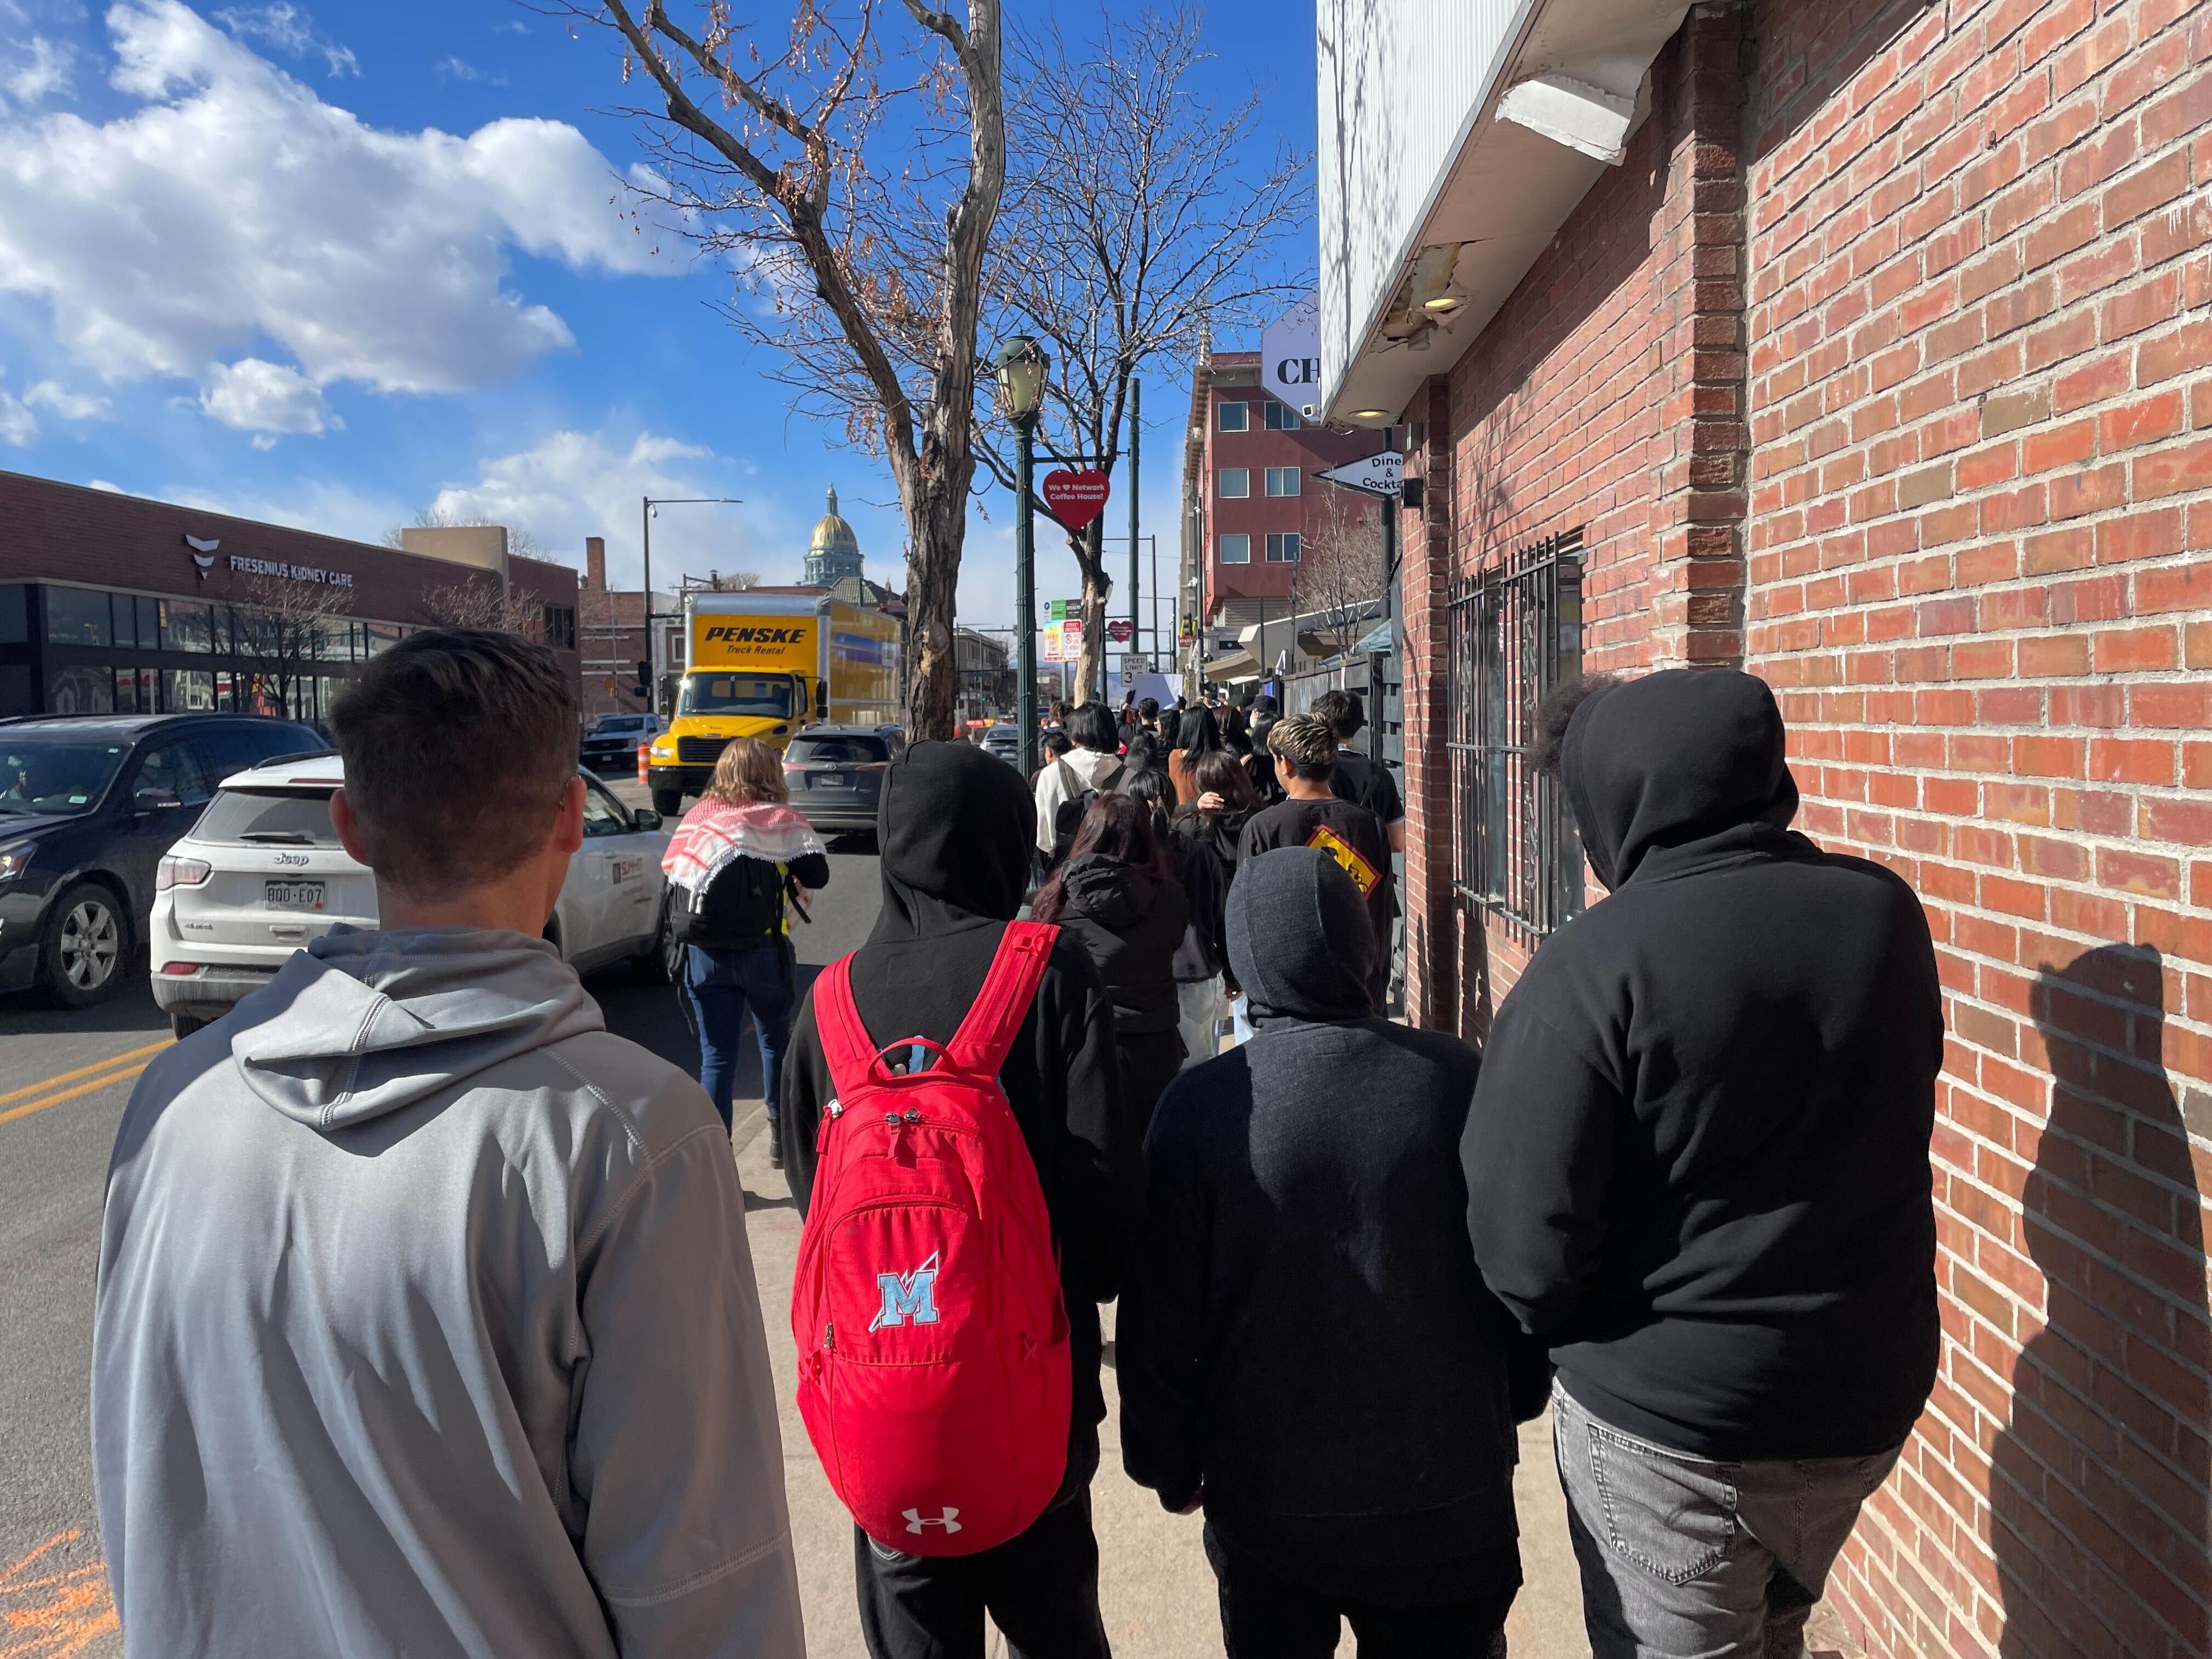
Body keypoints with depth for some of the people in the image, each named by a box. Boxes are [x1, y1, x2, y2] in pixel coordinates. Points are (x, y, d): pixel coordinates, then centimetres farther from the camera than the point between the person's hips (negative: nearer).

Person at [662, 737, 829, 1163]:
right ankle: (781, 1135, 30)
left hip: (703, 953, 2)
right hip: (763, 951, -2)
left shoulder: (696, 817, 7)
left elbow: (671, 872, 8)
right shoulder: (779, 819, -4)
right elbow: (817, 874, -11)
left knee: (716, 1055, 7)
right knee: (775, 1041, 19)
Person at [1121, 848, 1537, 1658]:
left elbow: (1159, 1316, -9)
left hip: (1266, 1498, -1)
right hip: (1451, 1493, 1)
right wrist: (1511, 1408, 16)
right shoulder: (1456, 1076, -13)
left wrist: (1168, 1463, 8)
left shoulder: (1199, 1105, -17)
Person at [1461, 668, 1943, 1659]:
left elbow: (1527, 1251, -21)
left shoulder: (1592, 967, -24)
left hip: (1664, 1418, -5)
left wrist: (1557, 1324, -3)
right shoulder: (1888, 915, -7)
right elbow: (1878, 1126, 7)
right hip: (1868, 1396, 6)